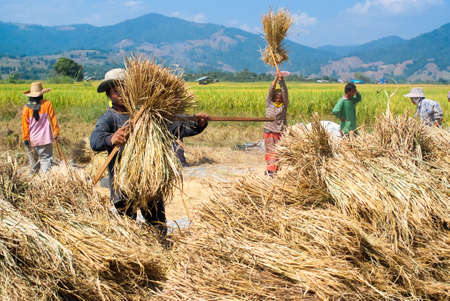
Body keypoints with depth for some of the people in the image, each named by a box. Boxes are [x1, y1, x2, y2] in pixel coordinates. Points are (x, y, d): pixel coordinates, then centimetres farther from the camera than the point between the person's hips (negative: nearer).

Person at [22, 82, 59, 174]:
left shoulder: (26, 108, -6)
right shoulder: (47, 104, -9)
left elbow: (25, 124, -2)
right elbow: (53, 120, -4)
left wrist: (25, 139, 4)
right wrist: (56, 132, 5)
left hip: (32, 140, 2)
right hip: (45, 139, -2)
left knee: (33, 161, 16)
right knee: (46, 159, 4)